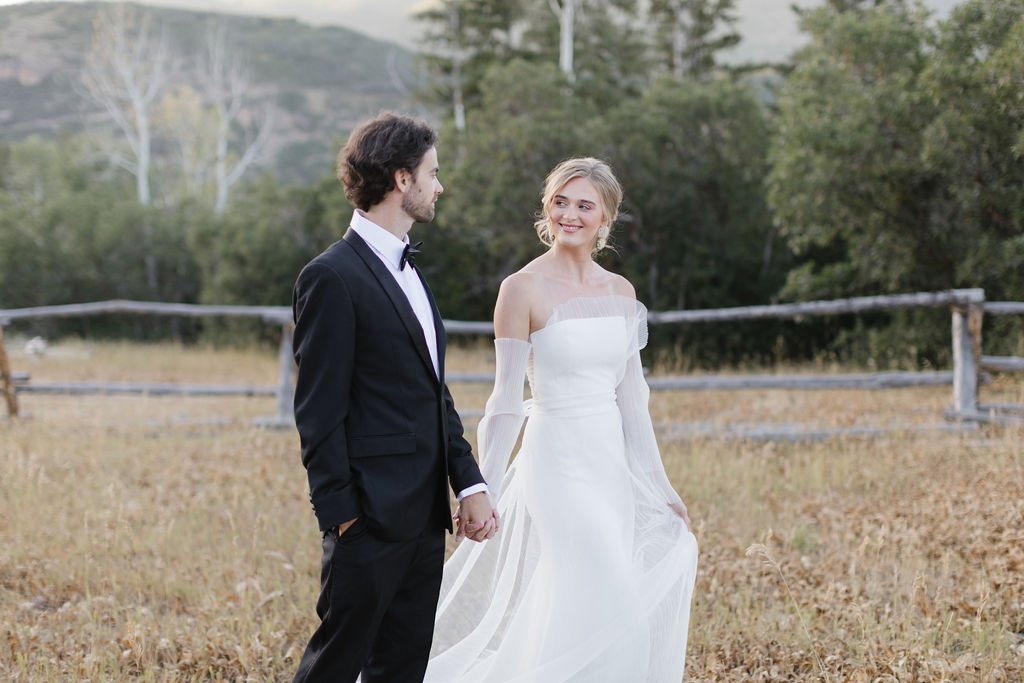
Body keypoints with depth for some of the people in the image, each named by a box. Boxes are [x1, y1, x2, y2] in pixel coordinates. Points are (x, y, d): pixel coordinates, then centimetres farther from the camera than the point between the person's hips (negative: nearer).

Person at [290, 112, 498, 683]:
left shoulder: (408, 269, 17)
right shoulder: (333, 277, -12)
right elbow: (319, 411, -13)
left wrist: (470, 483, 9)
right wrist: (340, 513, -15)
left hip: (425, 515, 9)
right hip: (372, 514, -9)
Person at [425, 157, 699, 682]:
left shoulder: (620, 291, 9)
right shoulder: (523, 289, -8)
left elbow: (631, 398, 13)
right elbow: (506, 402, -10)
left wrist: (659, 487, 13)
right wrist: (483, 496, -14)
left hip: (612, 466, 6)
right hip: (558, 464, -6)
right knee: (614, 616, -12)